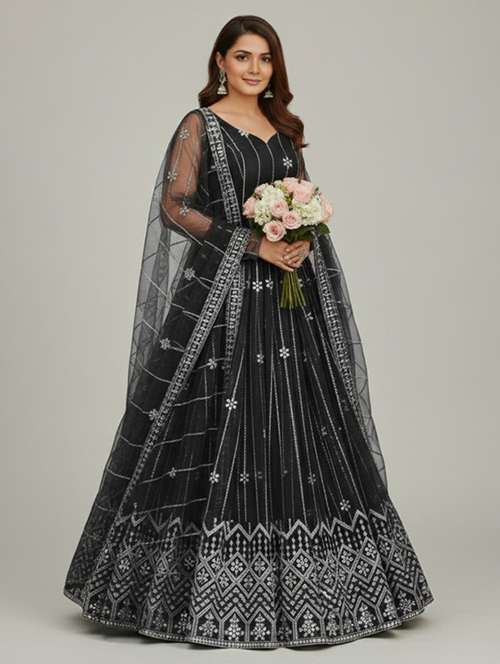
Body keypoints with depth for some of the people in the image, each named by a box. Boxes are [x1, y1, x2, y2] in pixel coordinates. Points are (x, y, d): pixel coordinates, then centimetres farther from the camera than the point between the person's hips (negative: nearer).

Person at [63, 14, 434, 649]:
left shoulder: (284, 128, 16)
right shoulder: (199, 125, -1)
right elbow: (174, 206, -10)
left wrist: (303, 239, -4)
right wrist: (254, 244, -17)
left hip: (288, 299, 6)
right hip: (221, 293, -6)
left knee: (299, 432, 7)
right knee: (215, 432, -4)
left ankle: (294, 585, 19)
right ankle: (206, 592, 10)